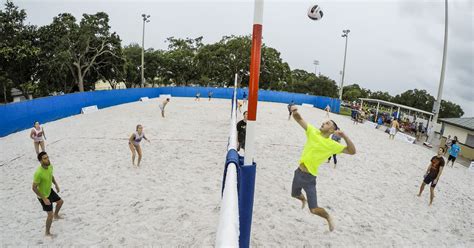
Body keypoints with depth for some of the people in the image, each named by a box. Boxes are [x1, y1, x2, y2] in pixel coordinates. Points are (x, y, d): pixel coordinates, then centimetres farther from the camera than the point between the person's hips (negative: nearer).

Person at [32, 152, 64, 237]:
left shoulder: (50, 166, -12)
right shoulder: (38, 173, -37)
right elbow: (34, 188, -28)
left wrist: (56, 184, 7)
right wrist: (44, 199, -26)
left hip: (49, 191, 8)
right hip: (43, 196, -8)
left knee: (60, 201, 28)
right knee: (50, 215, 1)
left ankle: (56, 215, 56)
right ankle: (47, 232, 24)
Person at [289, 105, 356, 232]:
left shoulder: (332, 144, -13)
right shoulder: (313, 132, -3)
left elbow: (352, 151, -17)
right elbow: (299, 120, -5)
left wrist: (345, 136, -30)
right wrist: (295, 112, -27)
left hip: (309, 178, -5)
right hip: (298, 172, 5)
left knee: (314, 210, -3)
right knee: (294, 194, 30)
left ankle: (328, 218, 30)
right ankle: (304, 200, 66)